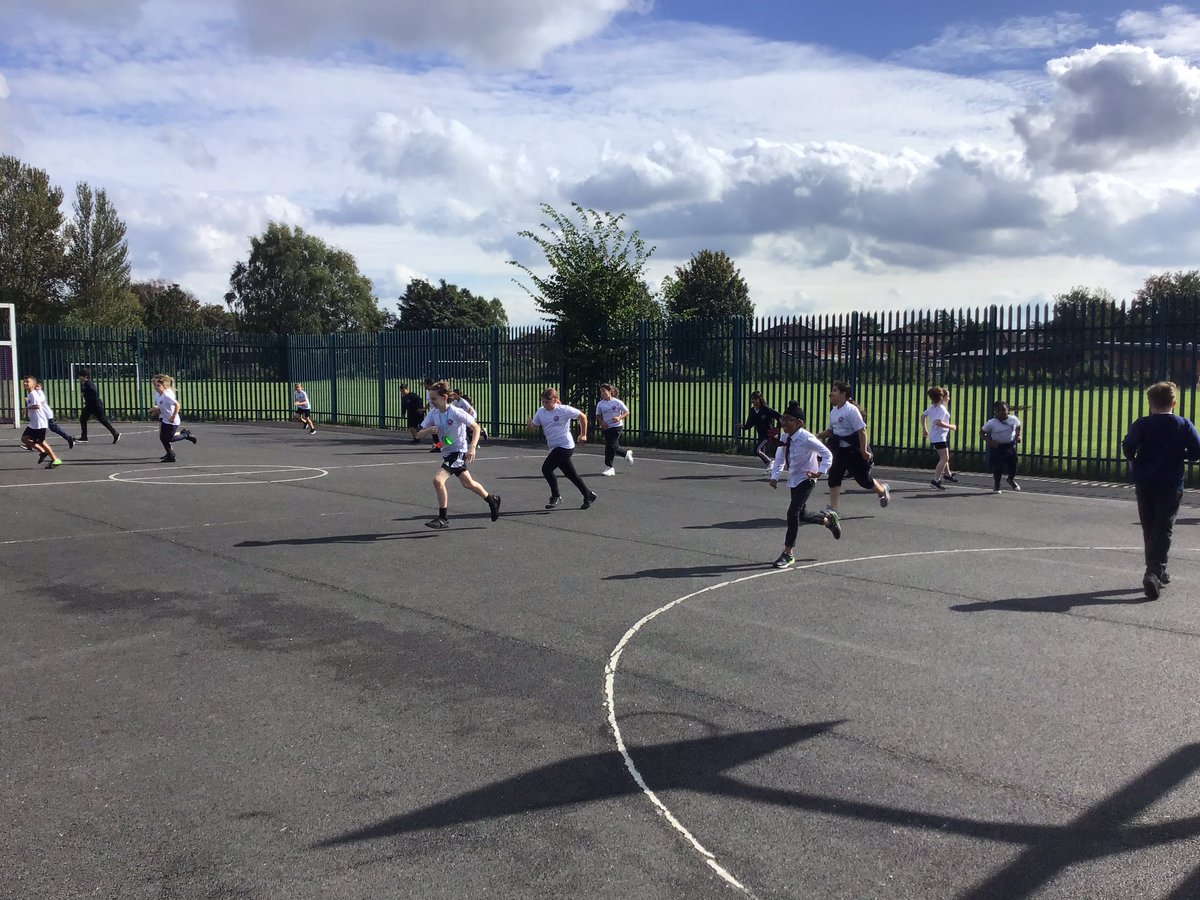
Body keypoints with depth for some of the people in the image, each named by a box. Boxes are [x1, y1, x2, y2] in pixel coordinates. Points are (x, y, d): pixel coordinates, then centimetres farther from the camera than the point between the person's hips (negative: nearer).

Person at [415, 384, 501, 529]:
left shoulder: (456, 412, -19)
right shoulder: (433, 414, -2)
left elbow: (476, 428, -15)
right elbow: (419, 435, -1)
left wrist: (472, 448, -27)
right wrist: (429, 430, -23)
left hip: (459, 451, -8)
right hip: (447, 452, 8)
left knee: (438, 480, -21)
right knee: (467, 483, 21)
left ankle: (443, 518, -11)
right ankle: (492, 499, 44)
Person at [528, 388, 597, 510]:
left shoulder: (564, 410, -12)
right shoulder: (540, 412, 4)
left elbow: (582, 416, -2)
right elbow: (534, 428, 8)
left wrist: (583, 435, 2)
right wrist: (530, 422, -16)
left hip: (565, 446, -7)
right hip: (556, 447, 7)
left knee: (546, 468, -15)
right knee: (571, 475, 13)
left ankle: (556, 497, -1)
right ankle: (589, 496, 28)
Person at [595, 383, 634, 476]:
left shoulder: (617, 402, -8)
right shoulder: (600, 404, 2)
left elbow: (627, 412, -2)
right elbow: (598, 416, 14)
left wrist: (619, 418, -19)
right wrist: (602, 422, -6)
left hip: (617, 426, -5)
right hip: (606, 428, 5)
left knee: (610, 446, -12)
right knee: (613, 447, 9)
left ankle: (609, 467, -4)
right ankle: (626, 453, 38)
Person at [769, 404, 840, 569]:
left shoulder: (806, 438, -23)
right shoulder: (784, 437, -3)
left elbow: (827, 454, -17)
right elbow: (780, 458, 7)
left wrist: (820, 472, -25)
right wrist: (774, 477, -3)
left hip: (806, 480, -8)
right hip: (794, 479, 8)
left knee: (793, 513, -13)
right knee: (801, 515, 17)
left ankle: (788, 554, -4)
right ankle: (829, 519, 46)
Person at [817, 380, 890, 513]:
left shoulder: (851, 410, -20)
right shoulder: (834, 411, 6)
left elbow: (862, 430, -22)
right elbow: (831, 431, 19)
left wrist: (864, 450, -24)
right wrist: (818, 436, 2)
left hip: (855, 451, -7)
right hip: (841, 450, 7)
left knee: (863, 479, 5)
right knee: (834, 476, -4)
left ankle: (882, 490, 36)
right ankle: (832, 508, 0)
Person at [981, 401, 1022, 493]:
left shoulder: (1013, 419, -5)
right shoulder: (991, 423, -15)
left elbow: (1018, 427, 17)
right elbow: (983, 433, -7)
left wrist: (1018, 436, 1)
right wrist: (989, 441, -21)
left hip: (1010, 445, 3)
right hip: (996, 446, -3)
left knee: (1013, 463, -1)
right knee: (997, 466, -5)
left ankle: (1011, 480, 33)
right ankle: (996, 485, 18)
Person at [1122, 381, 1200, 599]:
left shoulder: (1142, 424, -4)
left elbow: (1128, 446, -17)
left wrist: (1135, 464, 3)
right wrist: (1180, 455, 12)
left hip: (1144, 485, 1)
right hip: (1171, 486, -1)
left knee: (1149, 530, 14)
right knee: (1164, 530, -1)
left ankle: (1159, 572, 25)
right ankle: (1154, 572, -18)